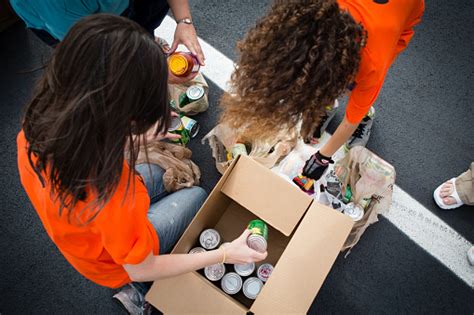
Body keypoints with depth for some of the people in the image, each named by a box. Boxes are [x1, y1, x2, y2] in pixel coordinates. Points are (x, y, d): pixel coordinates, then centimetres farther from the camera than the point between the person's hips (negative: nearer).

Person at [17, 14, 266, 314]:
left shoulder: (37, 124, -27)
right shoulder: (112, 197, -46)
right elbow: (140, 270, -26)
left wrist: (137, 138, -2)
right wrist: (224, 254, -18)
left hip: (81, 233, 5)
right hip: (118, 264, -5)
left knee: (155, 175, 25)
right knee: (197, 196, 14)